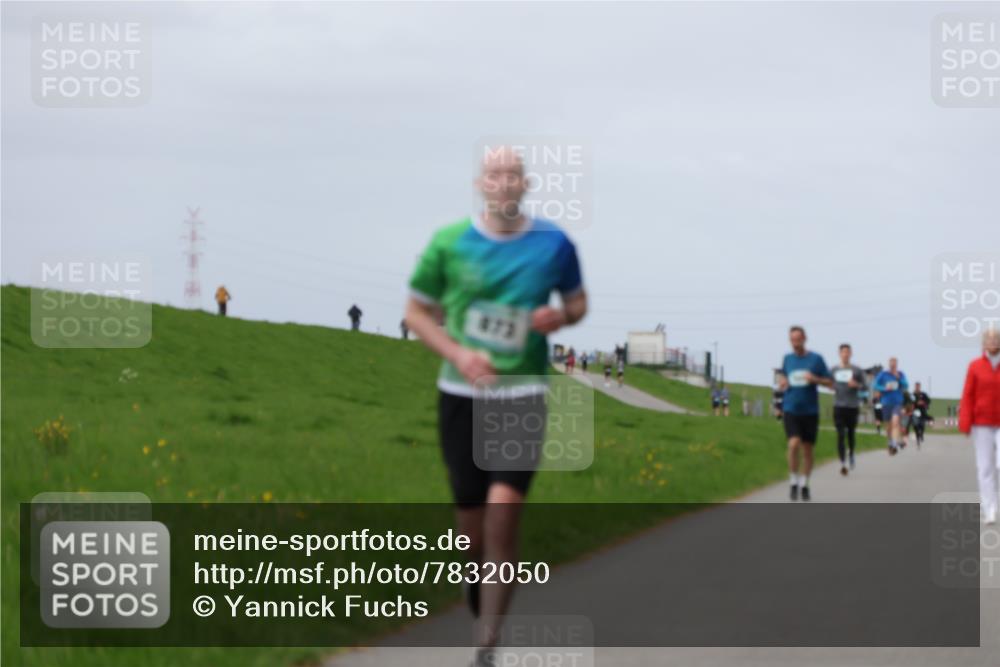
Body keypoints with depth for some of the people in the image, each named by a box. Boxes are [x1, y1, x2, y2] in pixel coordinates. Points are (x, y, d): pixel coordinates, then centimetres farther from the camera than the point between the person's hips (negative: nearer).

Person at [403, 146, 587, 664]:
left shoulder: (553, 244, -1)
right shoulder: (448, 243, -3)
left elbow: (578, 301, 15)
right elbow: (417, 311, 5)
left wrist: (562, 316, -10)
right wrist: (457, 354, -11)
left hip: (523, 394, -1)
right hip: (462, 395, 1)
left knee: (504, 509, -18)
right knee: (470, 520, 5)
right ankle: (480, 583, 43)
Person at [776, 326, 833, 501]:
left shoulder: (816, 359, -1)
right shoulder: (787, 359, 6)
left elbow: (830, 383, 2)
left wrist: (815, 379, -17)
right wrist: (782, 382, -2)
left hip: (810, 411, 0)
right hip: (791, 410, 0)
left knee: (807, 449, 6)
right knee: (794, 444, -18)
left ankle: (804, 485, 22)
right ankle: (794, 482, -4)